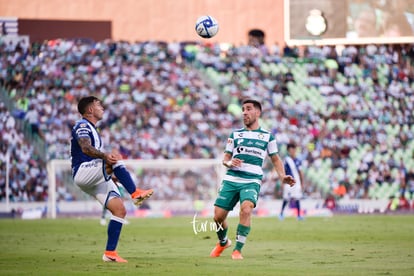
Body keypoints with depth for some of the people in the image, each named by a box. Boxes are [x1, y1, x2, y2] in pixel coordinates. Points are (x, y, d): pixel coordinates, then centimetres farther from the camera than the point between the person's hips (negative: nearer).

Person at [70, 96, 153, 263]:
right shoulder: (82, 125, -5)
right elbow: (86, 148, -25)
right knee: (115, 157, -31)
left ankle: (110, 253, -4)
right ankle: (136, 194, -33)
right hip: (82, 172, -9)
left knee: (120, 210, -4)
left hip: (96, 179, 9)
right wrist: (106, 156, -42)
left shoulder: (91, 128, 26)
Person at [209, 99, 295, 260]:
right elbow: (225, 158, 15)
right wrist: (230, 163, -8)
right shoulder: (235, 134, 15)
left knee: (246, 209, -30)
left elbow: (275, 159, 17)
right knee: (218, 216, -4)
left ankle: (237, 250, -18)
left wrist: (282, 176, 1)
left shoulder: (267, 136, 11)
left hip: (252, 181, -2)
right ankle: (223, 243, 28)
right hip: (231, 179, 2)